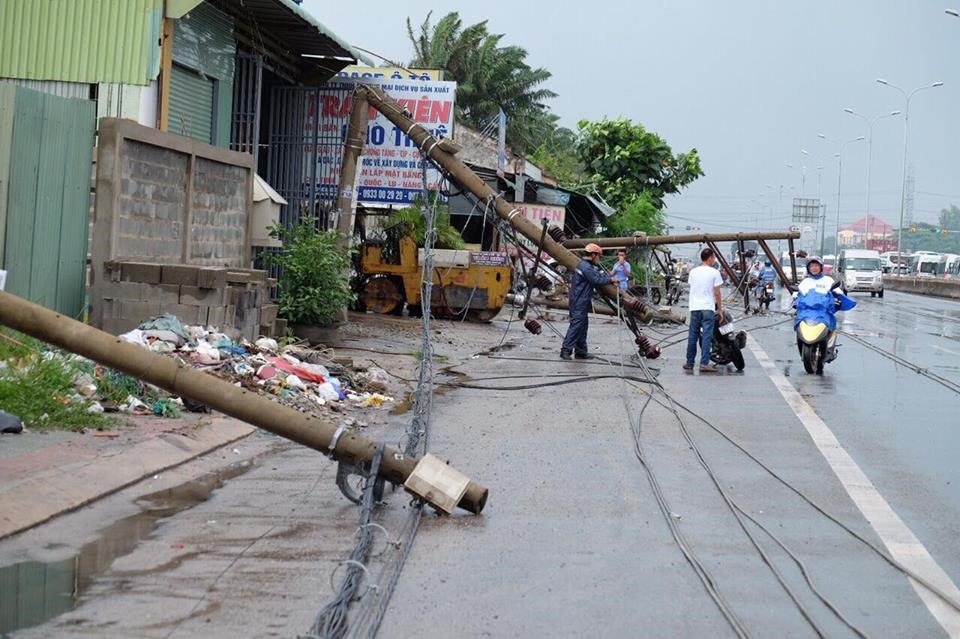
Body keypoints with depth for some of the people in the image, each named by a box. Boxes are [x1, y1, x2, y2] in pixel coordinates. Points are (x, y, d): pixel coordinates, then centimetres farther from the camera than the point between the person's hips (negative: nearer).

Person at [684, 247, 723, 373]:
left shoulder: (693, 272, 7)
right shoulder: (714, 273, -5)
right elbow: (716, 293, -3)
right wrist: (719, 307, 9)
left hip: (694, 307, 4)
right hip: (708, 307, -4)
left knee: (693, 336, 10)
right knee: (706, 336, -3)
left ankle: (690, 363, 14)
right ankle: (704, 363, -7)